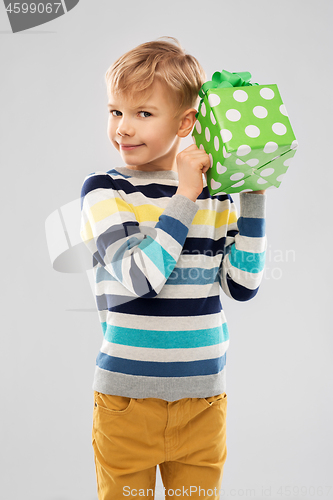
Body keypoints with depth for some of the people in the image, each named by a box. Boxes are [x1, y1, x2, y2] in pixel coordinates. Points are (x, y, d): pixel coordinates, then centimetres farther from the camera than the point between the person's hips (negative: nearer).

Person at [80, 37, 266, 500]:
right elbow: (140, 277, -20)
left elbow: (242, 285, 0)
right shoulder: (103, 189, -8)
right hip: (128, 396, -3)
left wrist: (253, 199, -4)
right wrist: (184, 196, -18)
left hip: (204, 398, 3)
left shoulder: (214, 193, 3)